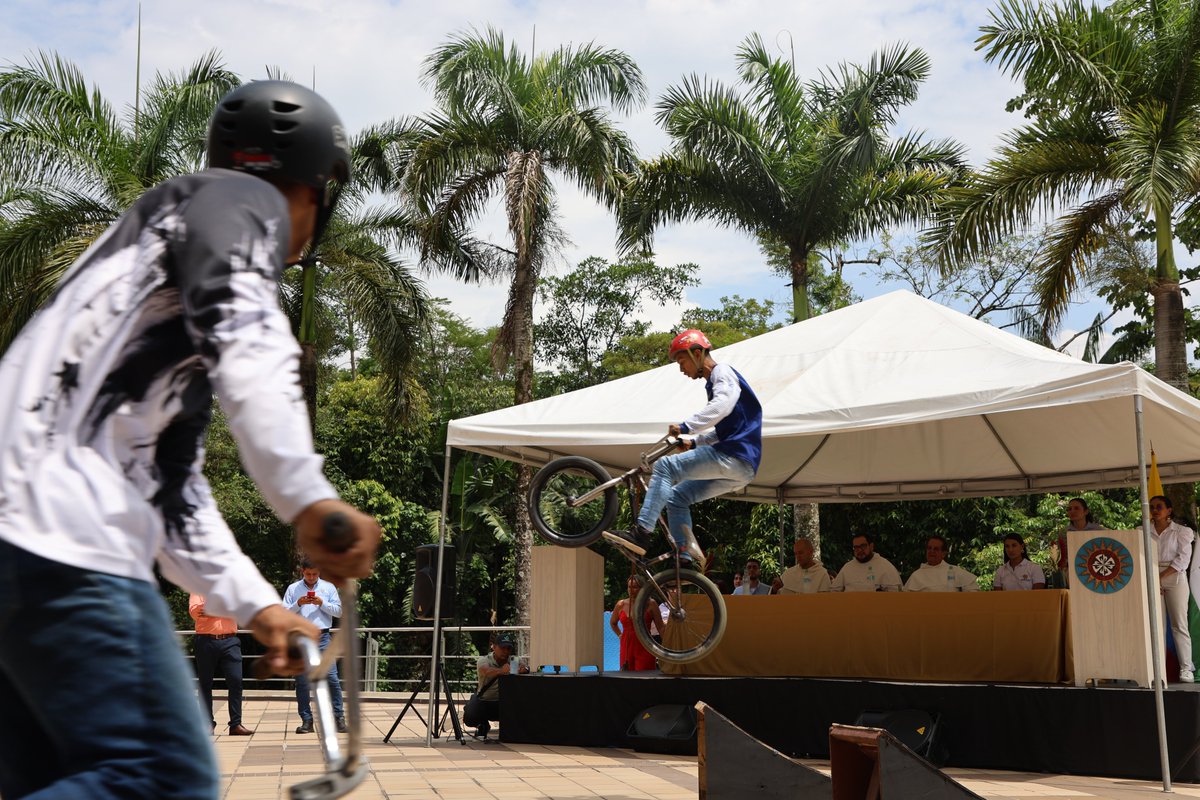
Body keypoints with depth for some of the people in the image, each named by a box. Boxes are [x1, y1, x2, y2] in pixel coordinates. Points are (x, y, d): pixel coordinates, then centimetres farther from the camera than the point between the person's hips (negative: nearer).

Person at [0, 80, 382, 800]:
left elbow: (171, 481, 28)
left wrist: (254, 603, 25)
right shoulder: (241, 201, 3)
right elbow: (241, 324, -20)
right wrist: (308, 496, -31)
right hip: (64, 542, -10)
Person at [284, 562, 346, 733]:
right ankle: (306, 720, 10)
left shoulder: (329, 587, 9)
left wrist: (322, 603, -9)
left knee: (331, 677, -7)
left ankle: (339, 716, -2)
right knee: (302, 681, 3)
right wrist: (298, 604, -11)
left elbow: (338, 611, 4)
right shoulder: (293, 589, 9)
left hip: (323, 637, -1)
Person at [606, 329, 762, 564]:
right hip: (737, 467, 10)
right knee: (676, 497, 11)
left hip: (735, 457, -10)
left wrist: (686, 426, -27)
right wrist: (694, 441, 22)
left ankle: (641, 533, -25)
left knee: (665, 465, -18)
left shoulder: (723, 372, -2)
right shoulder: (714, 382, 28)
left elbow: (722, 405, -23)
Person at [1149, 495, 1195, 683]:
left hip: (1175, 579, -2)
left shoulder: (1181, 531, 5)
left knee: (1179, 625, -4)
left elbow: (1182, 559, -5)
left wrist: (1161, 576, -14)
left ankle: (1186, 668, -3)